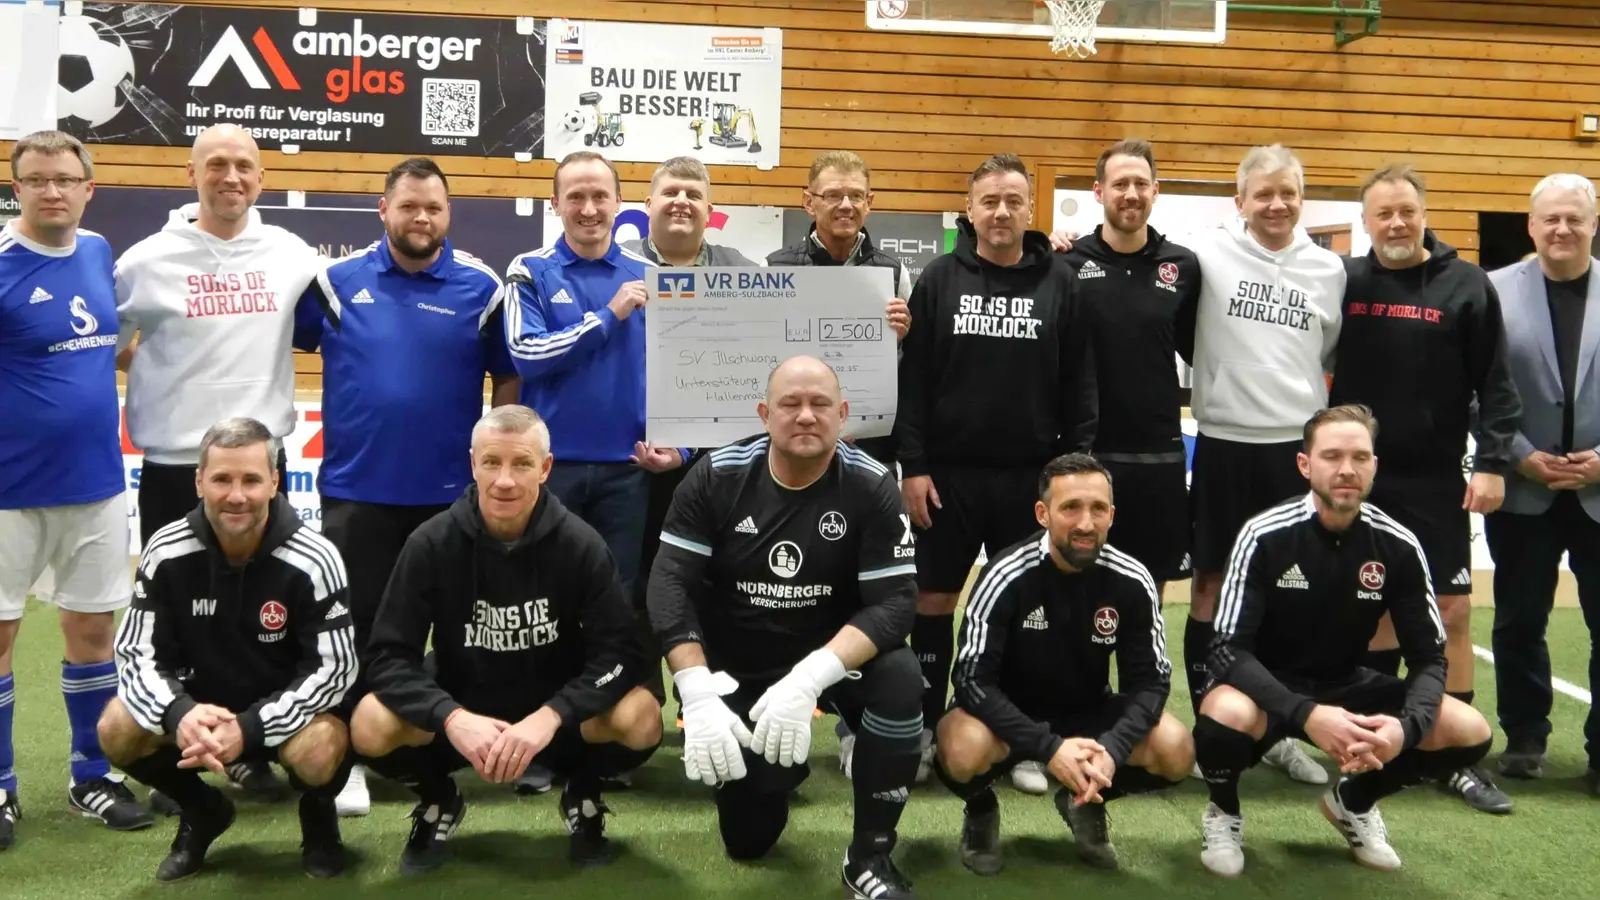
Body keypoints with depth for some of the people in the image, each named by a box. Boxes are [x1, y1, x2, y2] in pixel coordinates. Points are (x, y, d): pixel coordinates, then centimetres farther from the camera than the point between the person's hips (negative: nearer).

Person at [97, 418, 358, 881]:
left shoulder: (312, 560, -22)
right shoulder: (166, 553, -13)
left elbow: (334, 668, -20)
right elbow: (137, 654, -11)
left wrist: (249, 728, -33)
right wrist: (177, 713, -34)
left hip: (288, 709, -3)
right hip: (201, 705, 3)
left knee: (319, 754, -35)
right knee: (117, 731, -22)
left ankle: (318, 815, 5)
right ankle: (203, 811, 9)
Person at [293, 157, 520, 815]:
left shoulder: (481, 288, -1)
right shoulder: (336, 281, 0)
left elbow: (510, 378, 4)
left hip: (452, 492, 0)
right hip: (355, 488, 0)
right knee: (355, 623, 6)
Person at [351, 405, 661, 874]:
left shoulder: (579, 544, -14)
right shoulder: (431, 543, -14)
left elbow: (620, 652, -17)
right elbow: (390, 656, -15)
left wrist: (550, 716, -32)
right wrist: (451, 717, -33)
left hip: (556, 713, 0)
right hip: (460, 710, 1)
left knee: (641, 720, -29)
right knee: (370, 726, -27)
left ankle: (582, 796, 6)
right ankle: (437, 800, 7)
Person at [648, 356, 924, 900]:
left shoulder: (871, 487, -15)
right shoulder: (717, 476, -12)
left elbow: (895, 601, -22)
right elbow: (671, 582, -15)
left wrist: (809, 678, -38)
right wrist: (697, 694, -30)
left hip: (833, 654, -1)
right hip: (736, 664, 1)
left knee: (899, 680, -34)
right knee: (748, 841, -1)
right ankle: (777, 766, 36)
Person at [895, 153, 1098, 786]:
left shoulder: (1060, 283, 2)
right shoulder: (940, 278, 2)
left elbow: (1079, 385, 3)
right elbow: (912, 378, 0)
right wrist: (912, 465, -6)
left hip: (1031, 476, 0)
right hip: (948, 473, 0)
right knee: (933, 599, 6)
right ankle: (925, 728, 18)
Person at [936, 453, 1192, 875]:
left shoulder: (1132, 581, -13)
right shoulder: (1006, 576, -23)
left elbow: (1150, 679, -9)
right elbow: (973, 679, -24)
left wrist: (1112, 748, -29)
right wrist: (1049, 747, -34)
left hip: (1089, 713, 3)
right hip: (1008, 714, -3)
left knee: (1176, 751, -22)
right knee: (963, 751, -36)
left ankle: (1087, 803, 10)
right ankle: (981, 812, 3)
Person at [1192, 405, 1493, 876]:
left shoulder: (1398, 546, -10)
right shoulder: (1265, 537, -20)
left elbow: (1428, 656, -6)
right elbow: (1229, 650, -22)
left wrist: (1406, 727, -29)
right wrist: (1306, 714, -39)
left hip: (1347, 685, 4)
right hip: (1268, 686, -4)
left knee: (1469, 732, -16)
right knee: (1225, 715, -38)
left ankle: (1354, 801, 13)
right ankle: (1223, 812, -1)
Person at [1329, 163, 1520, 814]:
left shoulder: (1467, 285, -2)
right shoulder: (1344, 282, 1)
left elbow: (1495, 386, -2)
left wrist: (1492, 461, -9)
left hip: (1435, 479, -1)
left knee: (1452, 611, -1)